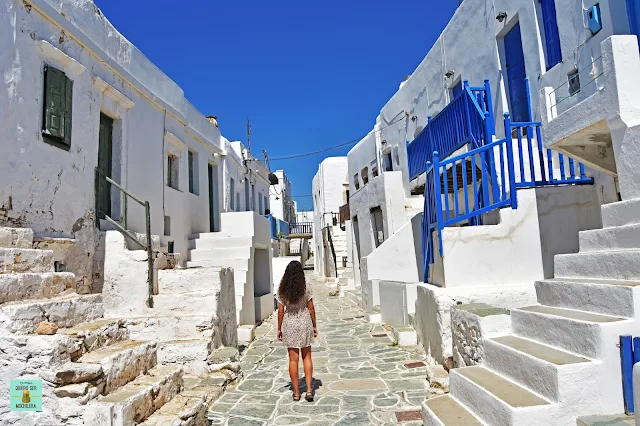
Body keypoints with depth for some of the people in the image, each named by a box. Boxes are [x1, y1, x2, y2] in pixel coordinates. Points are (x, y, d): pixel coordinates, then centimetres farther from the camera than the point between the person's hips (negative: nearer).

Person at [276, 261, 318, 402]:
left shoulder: (282, 291, -8)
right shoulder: (305, 288, -10)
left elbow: (281, 311, -5)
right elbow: (311, 309, -5)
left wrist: (279, 329, 5)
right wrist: (314, 326, 6)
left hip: (289, 324, 0)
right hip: (305, 323, 0)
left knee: (293, 359, 9)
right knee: (307, 357, 15)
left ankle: (296, 392, 17)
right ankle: (309, 389, 9)